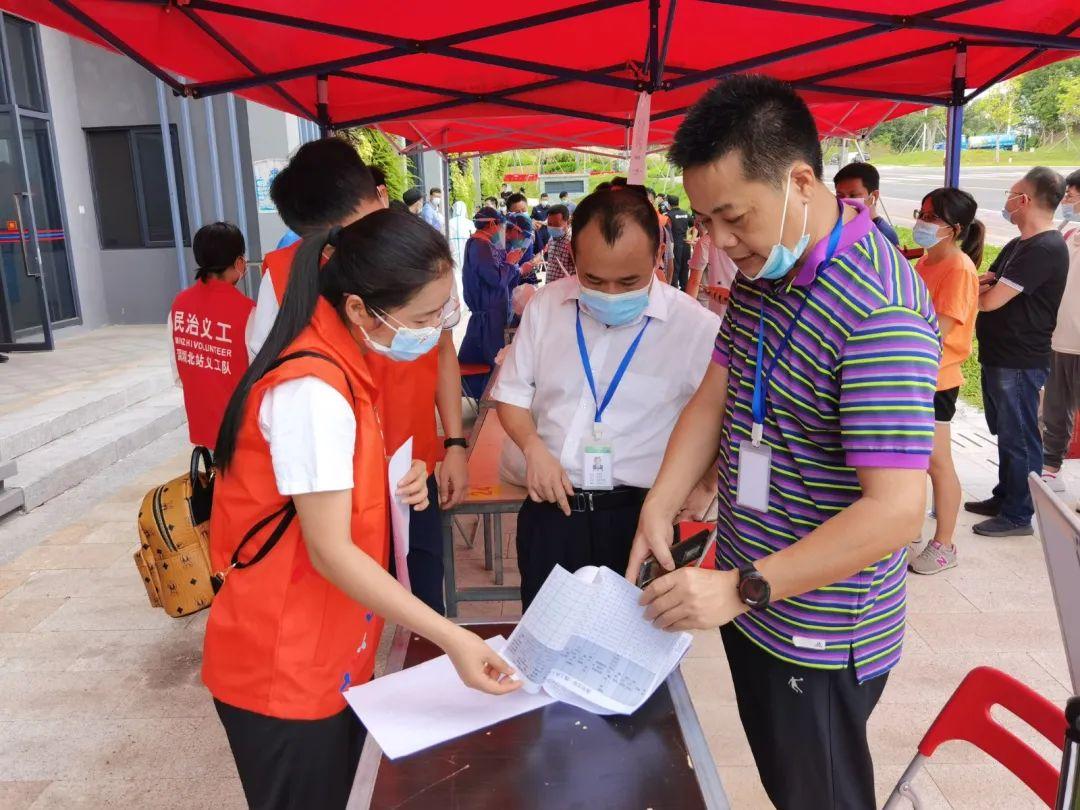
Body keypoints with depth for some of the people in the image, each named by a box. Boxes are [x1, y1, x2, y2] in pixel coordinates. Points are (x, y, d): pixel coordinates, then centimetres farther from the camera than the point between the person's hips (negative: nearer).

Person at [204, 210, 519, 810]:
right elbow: (330, 551, -28)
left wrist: (393, 484, -6)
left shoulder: (339, 362, 2)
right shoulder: (312, 391, -27)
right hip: (283, 667, -8)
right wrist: (451, 638, -29)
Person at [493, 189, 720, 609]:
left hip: (638, 516, -3)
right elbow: (512, 392, 9)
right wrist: (533, 446, -8)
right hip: (550, 508, 3)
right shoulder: (545, 305, 1)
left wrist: (706, 484, -18)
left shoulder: (696, 326, -12)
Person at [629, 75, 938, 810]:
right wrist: (659, 511, -7)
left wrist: (741, 586, -27)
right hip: (751, 602, 8)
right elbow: (713, 398, 5)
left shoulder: (880, 310, -27)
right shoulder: (760, 272, 2)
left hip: (822, 633, -7)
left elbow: (896, 511, -29)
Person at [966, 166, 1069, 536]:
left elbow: (991, 300, -23)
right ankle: (1005, 498, 32)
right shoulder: (1019, 246, 15)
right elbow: (985, 284, 15)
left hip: (1019, 362, -10)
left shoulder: (1045, 249, -19)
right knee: (1005, 432, 19)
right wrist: (984, 282, -8)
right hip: (998, 355, 10)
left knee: (1019, 438, 0)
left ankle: (1018, 515, 10)